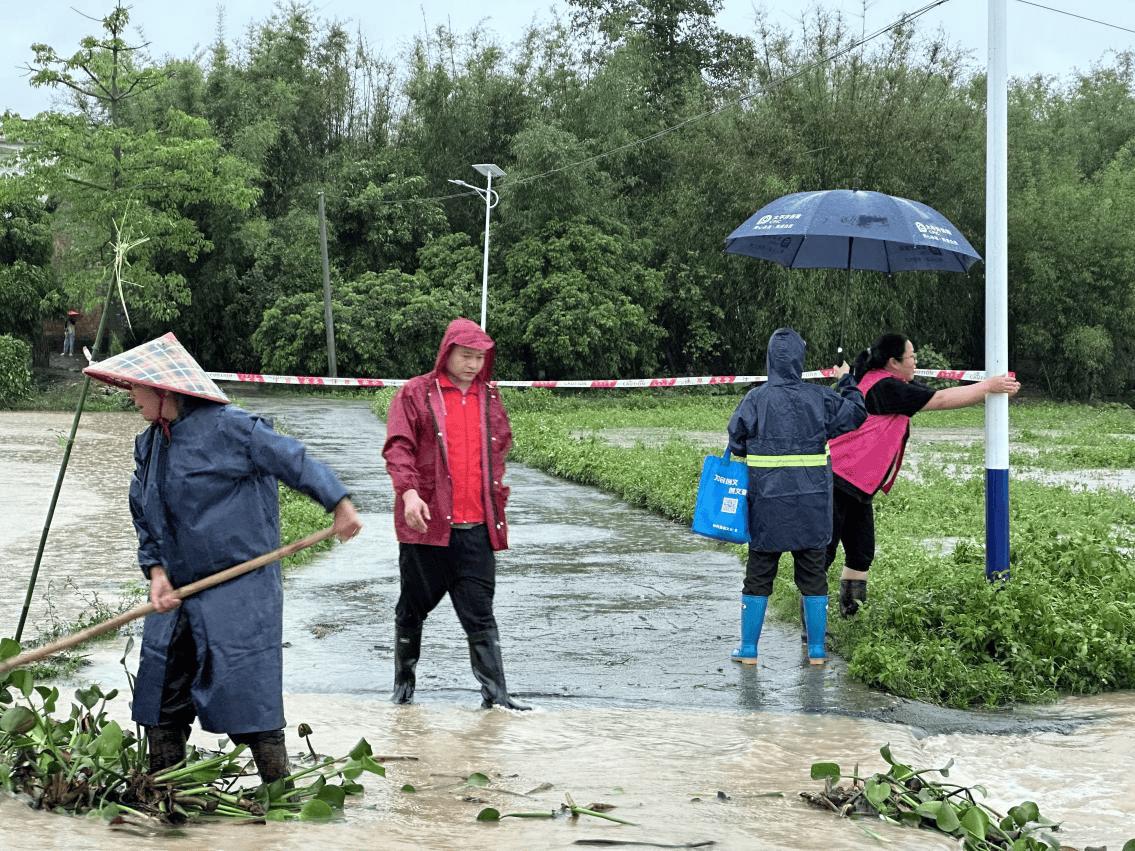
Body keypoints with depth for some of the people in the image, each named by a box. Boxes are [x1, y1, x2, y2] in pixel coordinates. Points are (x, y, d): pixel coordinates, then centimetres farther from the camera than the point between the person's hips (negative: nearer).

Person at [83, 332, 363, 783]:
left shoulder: (226, 427, -12)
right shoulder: (147, 445, 11)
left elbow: (293, 460, -9)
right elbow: (145, 518, 15)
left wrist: (340, 505, -13)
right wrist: (157, 570, 0)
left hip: (240, 589, -7)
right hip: (179, 591, 8)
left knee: (246, 687, -7)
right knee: (162, 686, 10)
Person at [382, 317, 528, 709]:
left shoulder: (489, 397, 13)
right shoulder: (416, 393, 0)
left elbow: (500, 446, 24)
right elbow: (398, 446, -8)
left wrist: (496, 497, 18)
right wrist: (408, 491, -23)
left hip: (476, 526, 3)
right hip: (426, 521, -2)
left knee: (479, 611, -1)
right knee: (414, 606, 9)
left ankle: (494, 692, -2)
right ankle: (404, 681, 27)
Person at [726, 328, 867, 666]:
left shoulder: (756, 399, -8)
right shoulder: (820, 397, -2)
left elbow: (736, 443, -4)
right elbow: (856, 414, 11)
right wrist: (847, 382, 26)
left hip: (767, 502, -1)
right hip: (813, 502, 1)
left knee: (759, 574, 9)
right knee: (813, 574, 11)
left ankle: (748, 648, 12)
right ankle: (817, 650, 13)